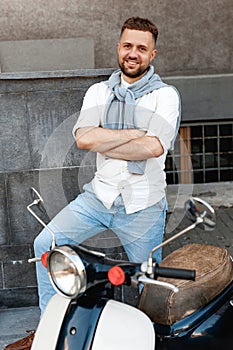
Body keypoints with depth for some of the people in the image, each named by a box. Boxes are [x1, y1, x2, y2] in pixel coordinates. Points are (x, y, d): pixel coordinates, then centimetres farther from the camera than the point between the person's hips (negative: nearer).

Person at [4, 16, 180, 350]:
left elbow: (154, 147, -21)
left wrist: (103, 142, -14)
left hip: (142, 206, -3)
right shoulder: (99, 92, 7)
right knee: (45, 244, -7)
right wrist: (137, 133, -16)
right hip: (99, 194, 3)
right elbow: (83, 137, -11)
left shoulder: (165, 95, -4)